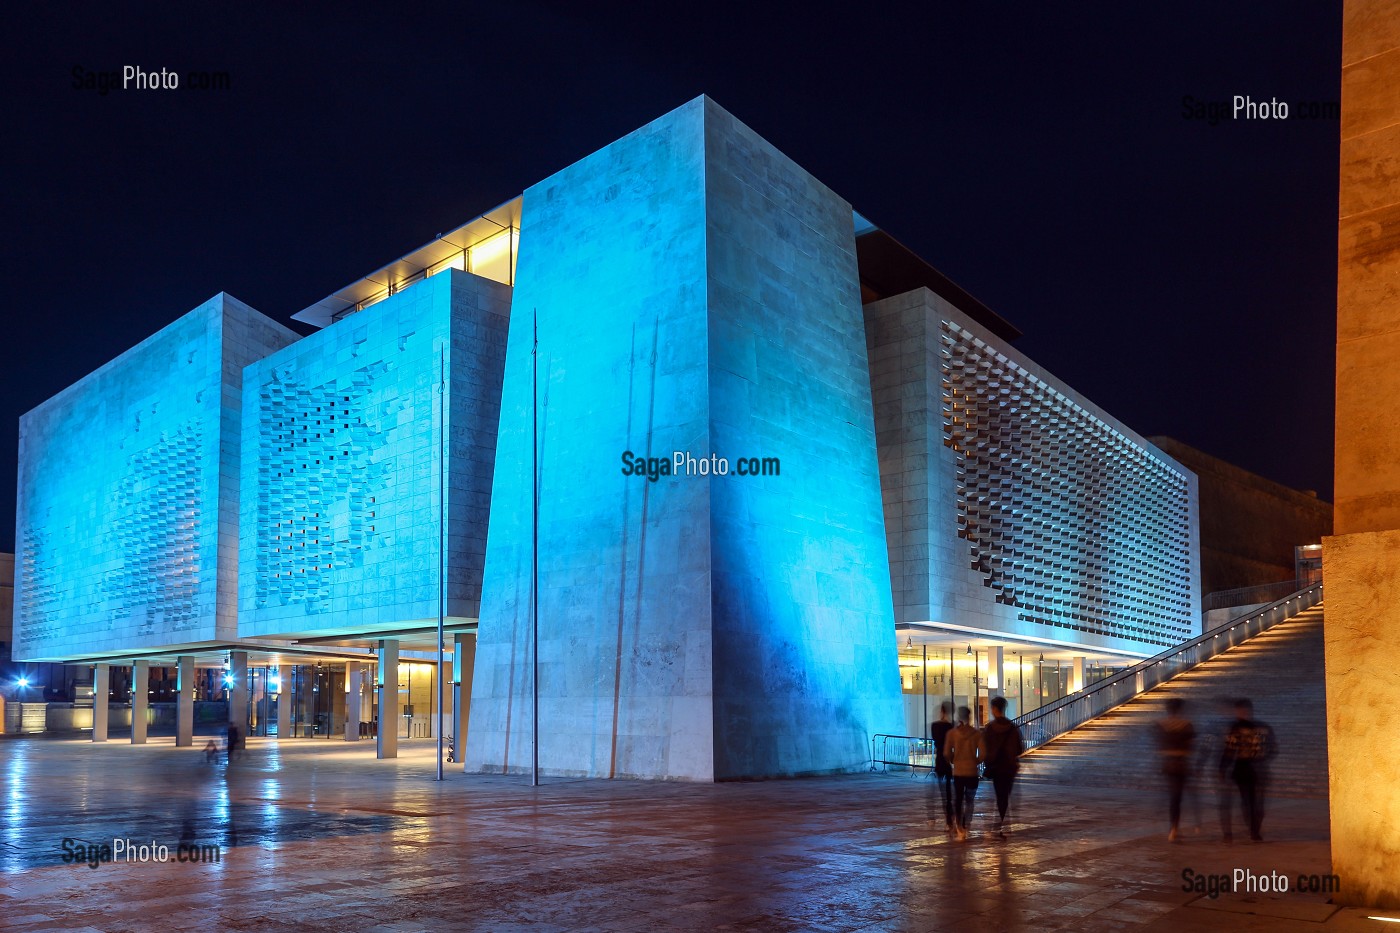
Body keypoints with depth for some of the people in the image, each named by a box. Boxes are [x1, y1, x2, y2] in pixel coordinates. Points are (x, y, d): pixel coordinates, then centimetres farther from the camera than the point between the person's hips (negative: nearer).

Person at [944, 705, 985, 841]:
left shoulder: (952, 733, -6)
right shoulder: (977, 733, -6)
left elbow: (947, 754, -9)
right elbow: (983, 754, -9)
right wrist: (975, 762, 9)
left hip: (957, 771, 0)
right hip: (972, 772, 0)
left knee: (957, 799, 11)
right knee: (969, 800, 14)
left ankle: (960, 827, -2)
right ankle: (965, 828, 12)